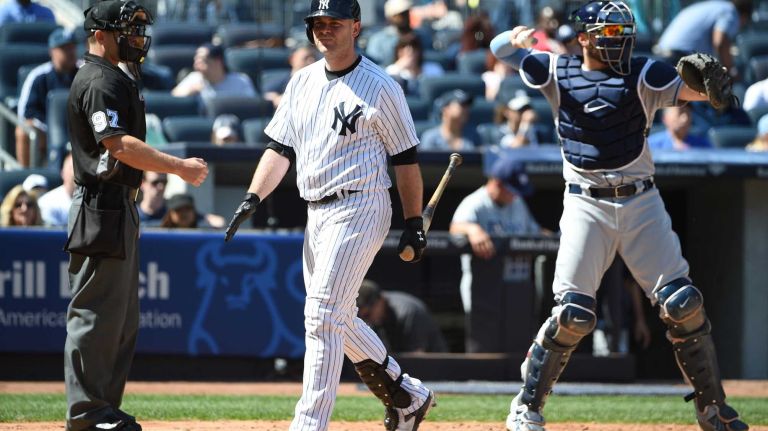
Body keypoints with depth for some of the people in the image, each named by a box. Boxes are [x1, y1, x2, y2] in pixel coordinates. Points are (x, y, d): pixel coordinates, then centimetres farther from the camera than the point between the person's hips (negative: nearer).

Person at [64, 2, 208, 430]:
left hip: (120, 207, 11)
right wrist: (179, 166, -23)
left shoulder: (115, 79, 20)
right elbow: (117, 144, -24)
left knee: (122, 316, 13)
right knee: (97, 312, -8)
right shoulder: (100, 82, -13)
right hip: (102, 208, -11)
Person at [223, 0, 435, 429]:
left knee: (323, 317, -14)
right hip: (317, 213, 8)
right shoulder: (302, 83, 12)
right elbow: (280, 149, 11)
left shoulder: (380, 86, -7)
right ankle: (406, 395, 29)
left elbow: (406, 158, -4)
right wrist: (252, 199, -3)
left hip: (360, 210, -8)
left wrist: (415, 223, -5)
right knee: (338, 319, 14)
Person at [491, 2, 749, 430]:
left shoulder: (642, 75, 1)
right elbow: (502, 48, 11)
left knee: (683, 304, -5)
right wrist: (513, 40, -13)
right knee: (573, 315, -10)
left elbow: (693, 89, -11)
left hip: (641, 202, 1)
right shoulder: (557, 72, 3)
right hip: (586, 205, -1)